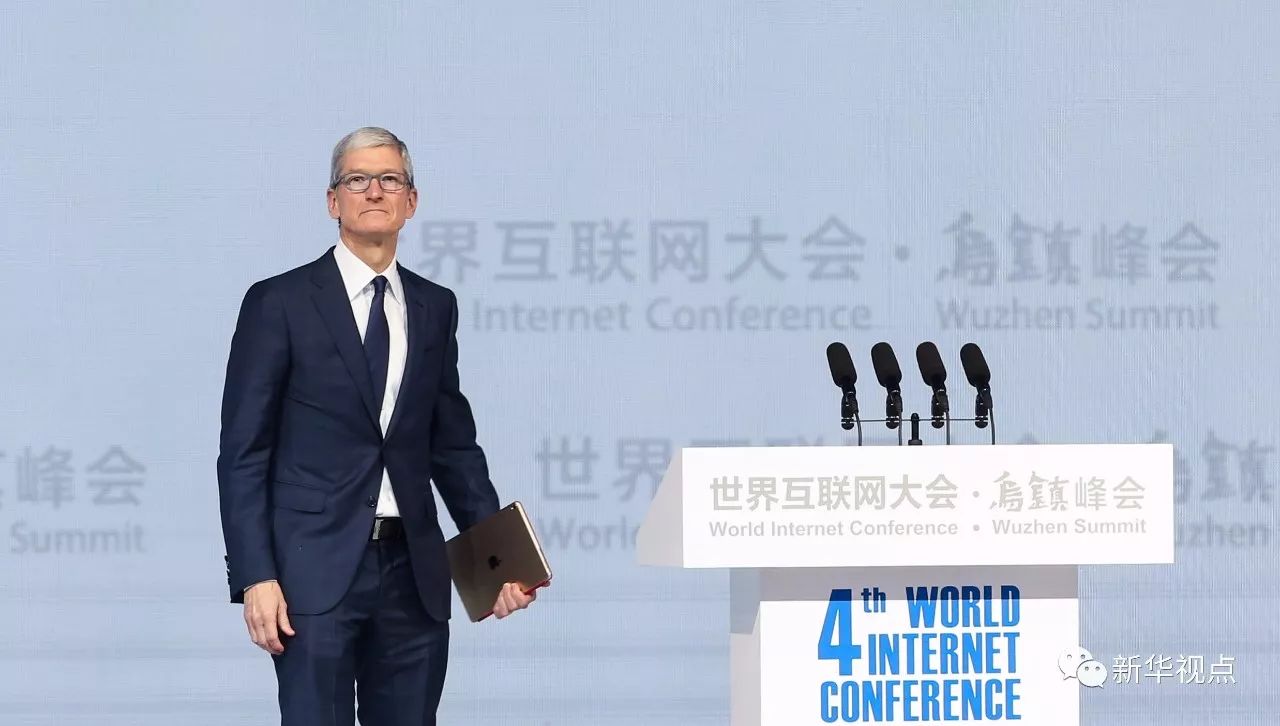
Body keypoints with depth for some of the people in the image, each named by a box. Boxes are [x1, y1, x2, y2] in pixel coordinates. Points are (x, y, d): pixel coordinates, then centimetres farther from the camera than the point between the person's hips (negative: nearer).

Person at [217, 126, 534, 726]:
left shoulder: (435, 307, 13)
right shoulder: (279, 303, -1)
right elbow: (243, 452, -3)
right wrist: (255, 577, -11)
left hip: (414, 571, 4)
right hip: (316, 570, -4)